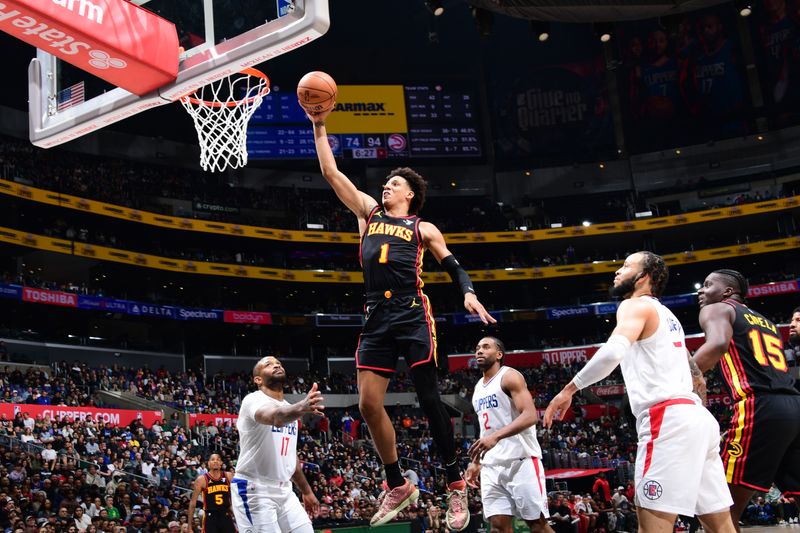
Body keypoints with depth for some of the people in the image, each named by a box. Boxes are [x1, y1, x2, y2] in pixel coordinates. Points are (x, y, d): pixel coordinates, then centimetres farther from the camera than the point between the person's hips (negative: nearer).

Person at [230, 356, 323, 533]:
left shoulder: (289, 408, 14)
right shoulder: (254, 400, -12)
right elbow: (276, 417, -37)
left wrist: (306, 491, 24)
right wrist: (301, 407, -57)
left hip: (284, 490, 8)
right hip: (254, 490, -8)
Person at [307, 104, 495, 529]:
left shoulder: (422, 229, 12)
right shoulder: (369, 212, 19)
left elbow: (452, 265, 9)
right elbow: (331, 172, 16)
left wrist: (469, 293, -11)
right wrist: (319, 127, 13)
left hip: (412, 316, -4)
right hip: (376, 319, 4)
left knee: (428, 399, -4)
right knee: (368, 404, -1)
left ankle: (455, 484, 6)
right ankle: (397, 486, 14)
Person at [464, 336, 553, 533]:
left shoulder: (510, 376, -6)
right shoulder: (479, 387, 19)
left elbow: (530, 415, -20)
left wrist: (496, 436, -32)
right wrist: (475, 462, 21)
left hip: (521, 459, -7)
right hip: (492, 465, 7)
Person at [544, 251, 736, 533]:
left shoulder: (635, 305, -1)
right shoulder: (667, 316, 28)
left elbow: (613, 351, -21)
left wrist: (568, 389, -14)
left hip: (668, 418, -10)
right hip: (697, 415, 10)